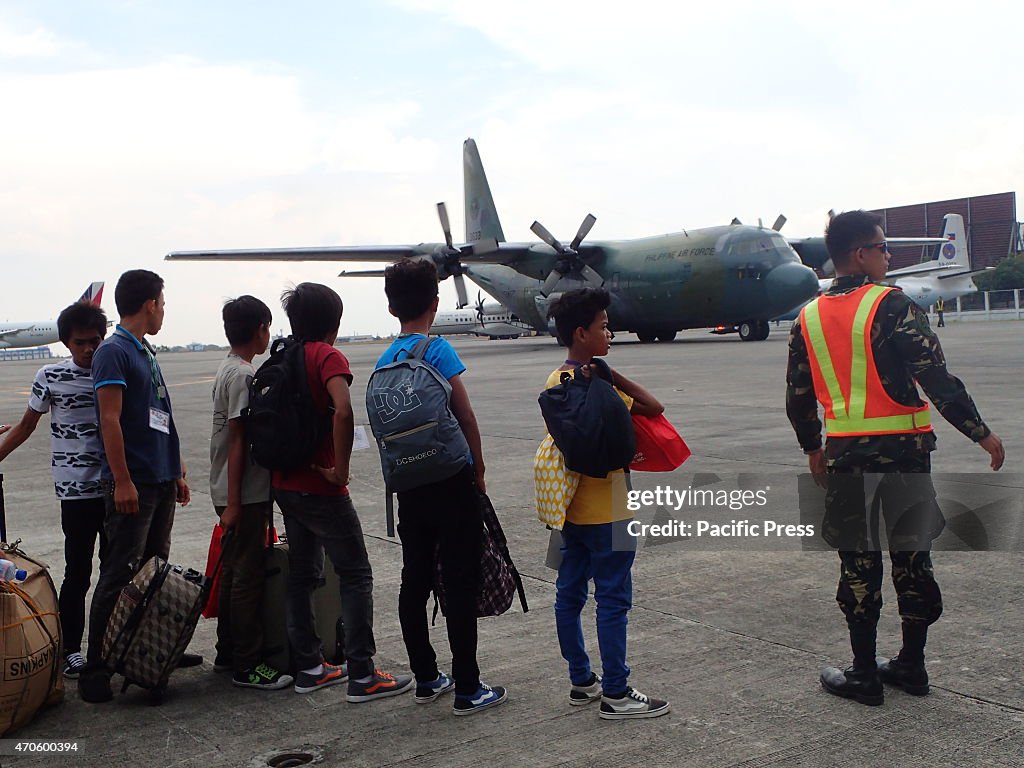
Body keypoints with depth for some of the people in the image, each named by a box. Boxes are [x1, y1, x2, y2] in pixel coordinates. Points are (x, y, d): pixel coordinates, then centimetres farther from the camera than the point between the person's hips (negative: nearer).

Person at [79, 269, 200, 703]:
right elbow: (110, 420, -16)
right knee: (119, 575, -7)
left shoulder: (146, 354, 17)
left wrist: (177, 472, 21)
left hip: (161, 482, 9)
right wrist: (122, 480, -20)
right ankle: (95, 669, -1)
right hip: (132, 484, -9)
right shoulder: (113, 353, -10)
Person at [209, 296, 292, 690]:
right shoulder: (244, 375, -16)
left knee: (234, 572, 16)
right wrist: (233, 504, -20)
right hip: (244, 494, -10)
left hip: (234, 493, 10)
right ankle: (247, 665, 1)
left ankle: (227, 653, 25)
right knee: (248, 576, -5)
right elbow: (238, 440, -20)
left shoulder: (229, 369, 14)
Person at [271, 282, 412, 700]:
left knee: (301, 573, 15)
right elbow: (343, 411, -30)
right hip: (320, 487, -8)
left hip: (285, 484, 8)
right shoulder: (328, 356, -13)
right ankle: (362, 675, 1)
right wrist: (341, 468, -21)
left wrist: (282, 465, 18)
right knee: (355, 575, 0)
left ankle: (308, 667, 23)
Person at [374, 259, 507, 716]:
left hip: (409, 486, 7)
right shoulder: (438, 350, -12)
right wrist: (479, 471, 1)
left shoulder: (384, 360, 7)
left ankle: (426, 678, 23)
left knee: (415, 580, 12)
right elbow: (466, 418, -11)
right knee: (460, 584, 0)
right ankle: (467, 689, 5)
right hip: (451, 483, -6)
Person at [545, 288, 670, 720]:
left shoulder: (557, 381, 8)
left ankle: (581, 681, 23)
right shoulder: (596, 385, -17)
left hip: (570, 508, 9)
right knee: (613, 600, -1)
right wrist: (610, 374, -16)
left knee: (569, 594, 12)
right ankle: (616, 694, 6)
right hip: (605, 512, -9)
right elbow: (653, 408, -19)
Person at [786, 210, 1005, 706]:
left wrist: (813, 449, 24)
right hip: (903, 450, -3)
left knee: (858, 563, 9)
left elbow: (797, 399, 9)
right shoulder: (892, 306, -10)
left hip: (846, 455, 3)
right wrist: (981, 433, -6)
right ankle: (911, 665, 23)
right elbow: (938, 380, -15)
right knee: (912, 558, 12)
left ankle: (864, 674, 15)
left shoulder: (809, 318, 5)